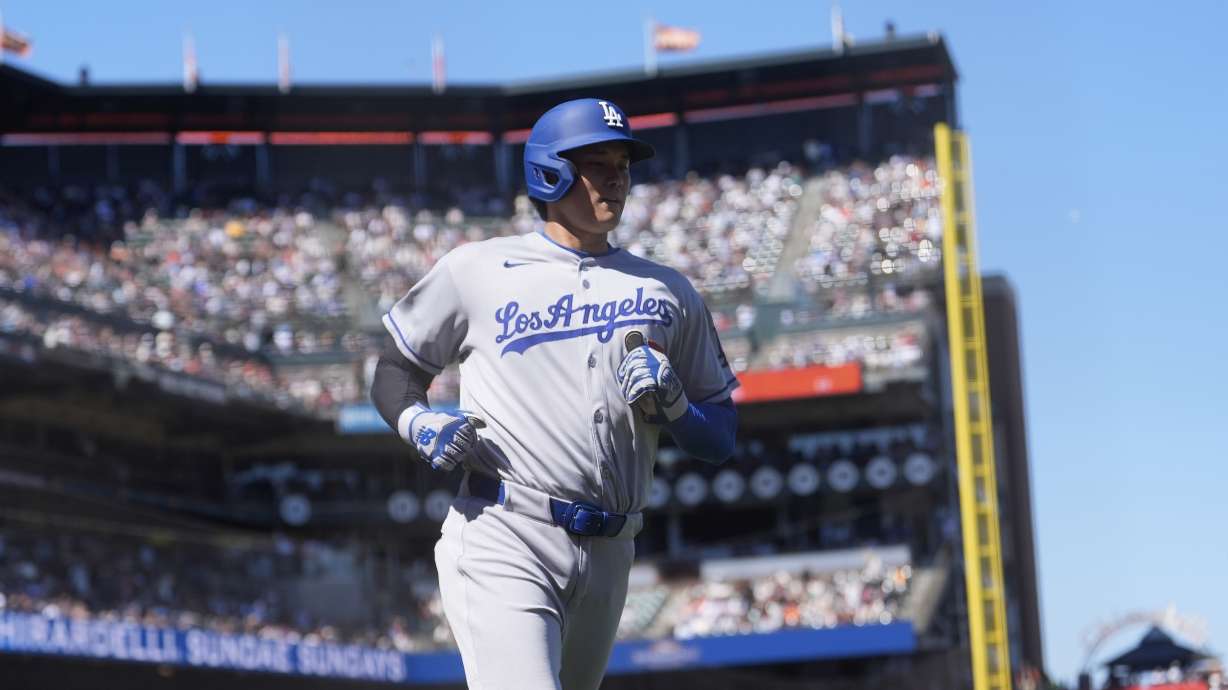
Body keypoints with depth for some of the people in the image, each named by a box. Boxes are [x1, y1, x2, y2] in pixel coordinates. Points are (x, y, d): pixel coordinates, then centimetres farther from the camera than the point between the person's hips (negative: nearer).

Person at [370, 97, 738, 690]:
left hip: (608, 555, 4)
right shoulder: (476, 270, 7)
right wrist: (418, 424, -7)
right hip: (502, 542, -4)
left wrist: (671, 404, -6)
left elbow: (719, 441, 15)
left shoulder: (668, 292, 15)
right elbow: (394, 372, 15)